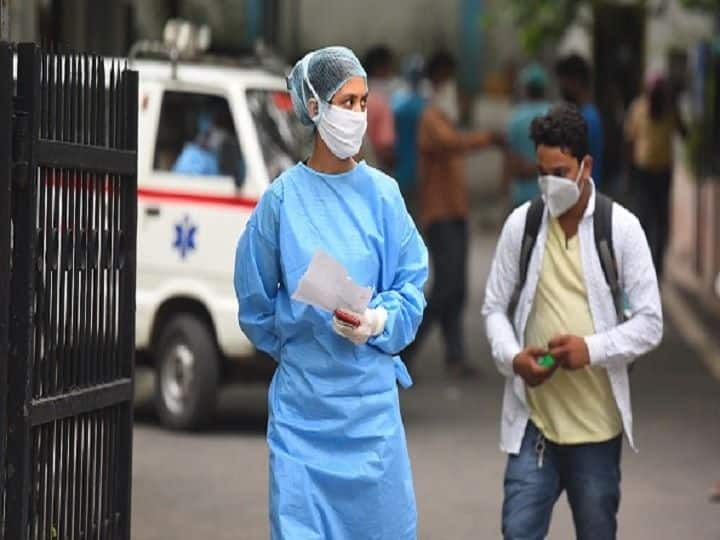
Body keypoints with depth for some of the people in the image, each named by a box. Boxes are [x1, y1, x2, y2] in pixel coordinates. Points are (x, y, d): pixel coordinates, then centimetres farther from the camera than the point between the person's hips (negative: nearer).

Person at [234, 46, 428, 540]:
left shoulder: (381, 193, 0)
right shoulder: (283, 197, -1)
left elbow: (412, 285, 2)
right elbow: (255, 299, 11)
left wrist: (378, 322, -15)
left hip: (370, 398, 1)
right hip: (301, 398, 0)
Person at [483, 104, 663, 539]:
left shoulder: (622, 228, -5)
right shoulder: (521, 223, 1)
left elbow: (649, 323, -4)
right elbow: (495, 308, 7)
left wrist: (592, 348, -19)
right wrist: (512, 356, -12)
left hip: (597, 421, -1)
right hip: (533, 417, 1)